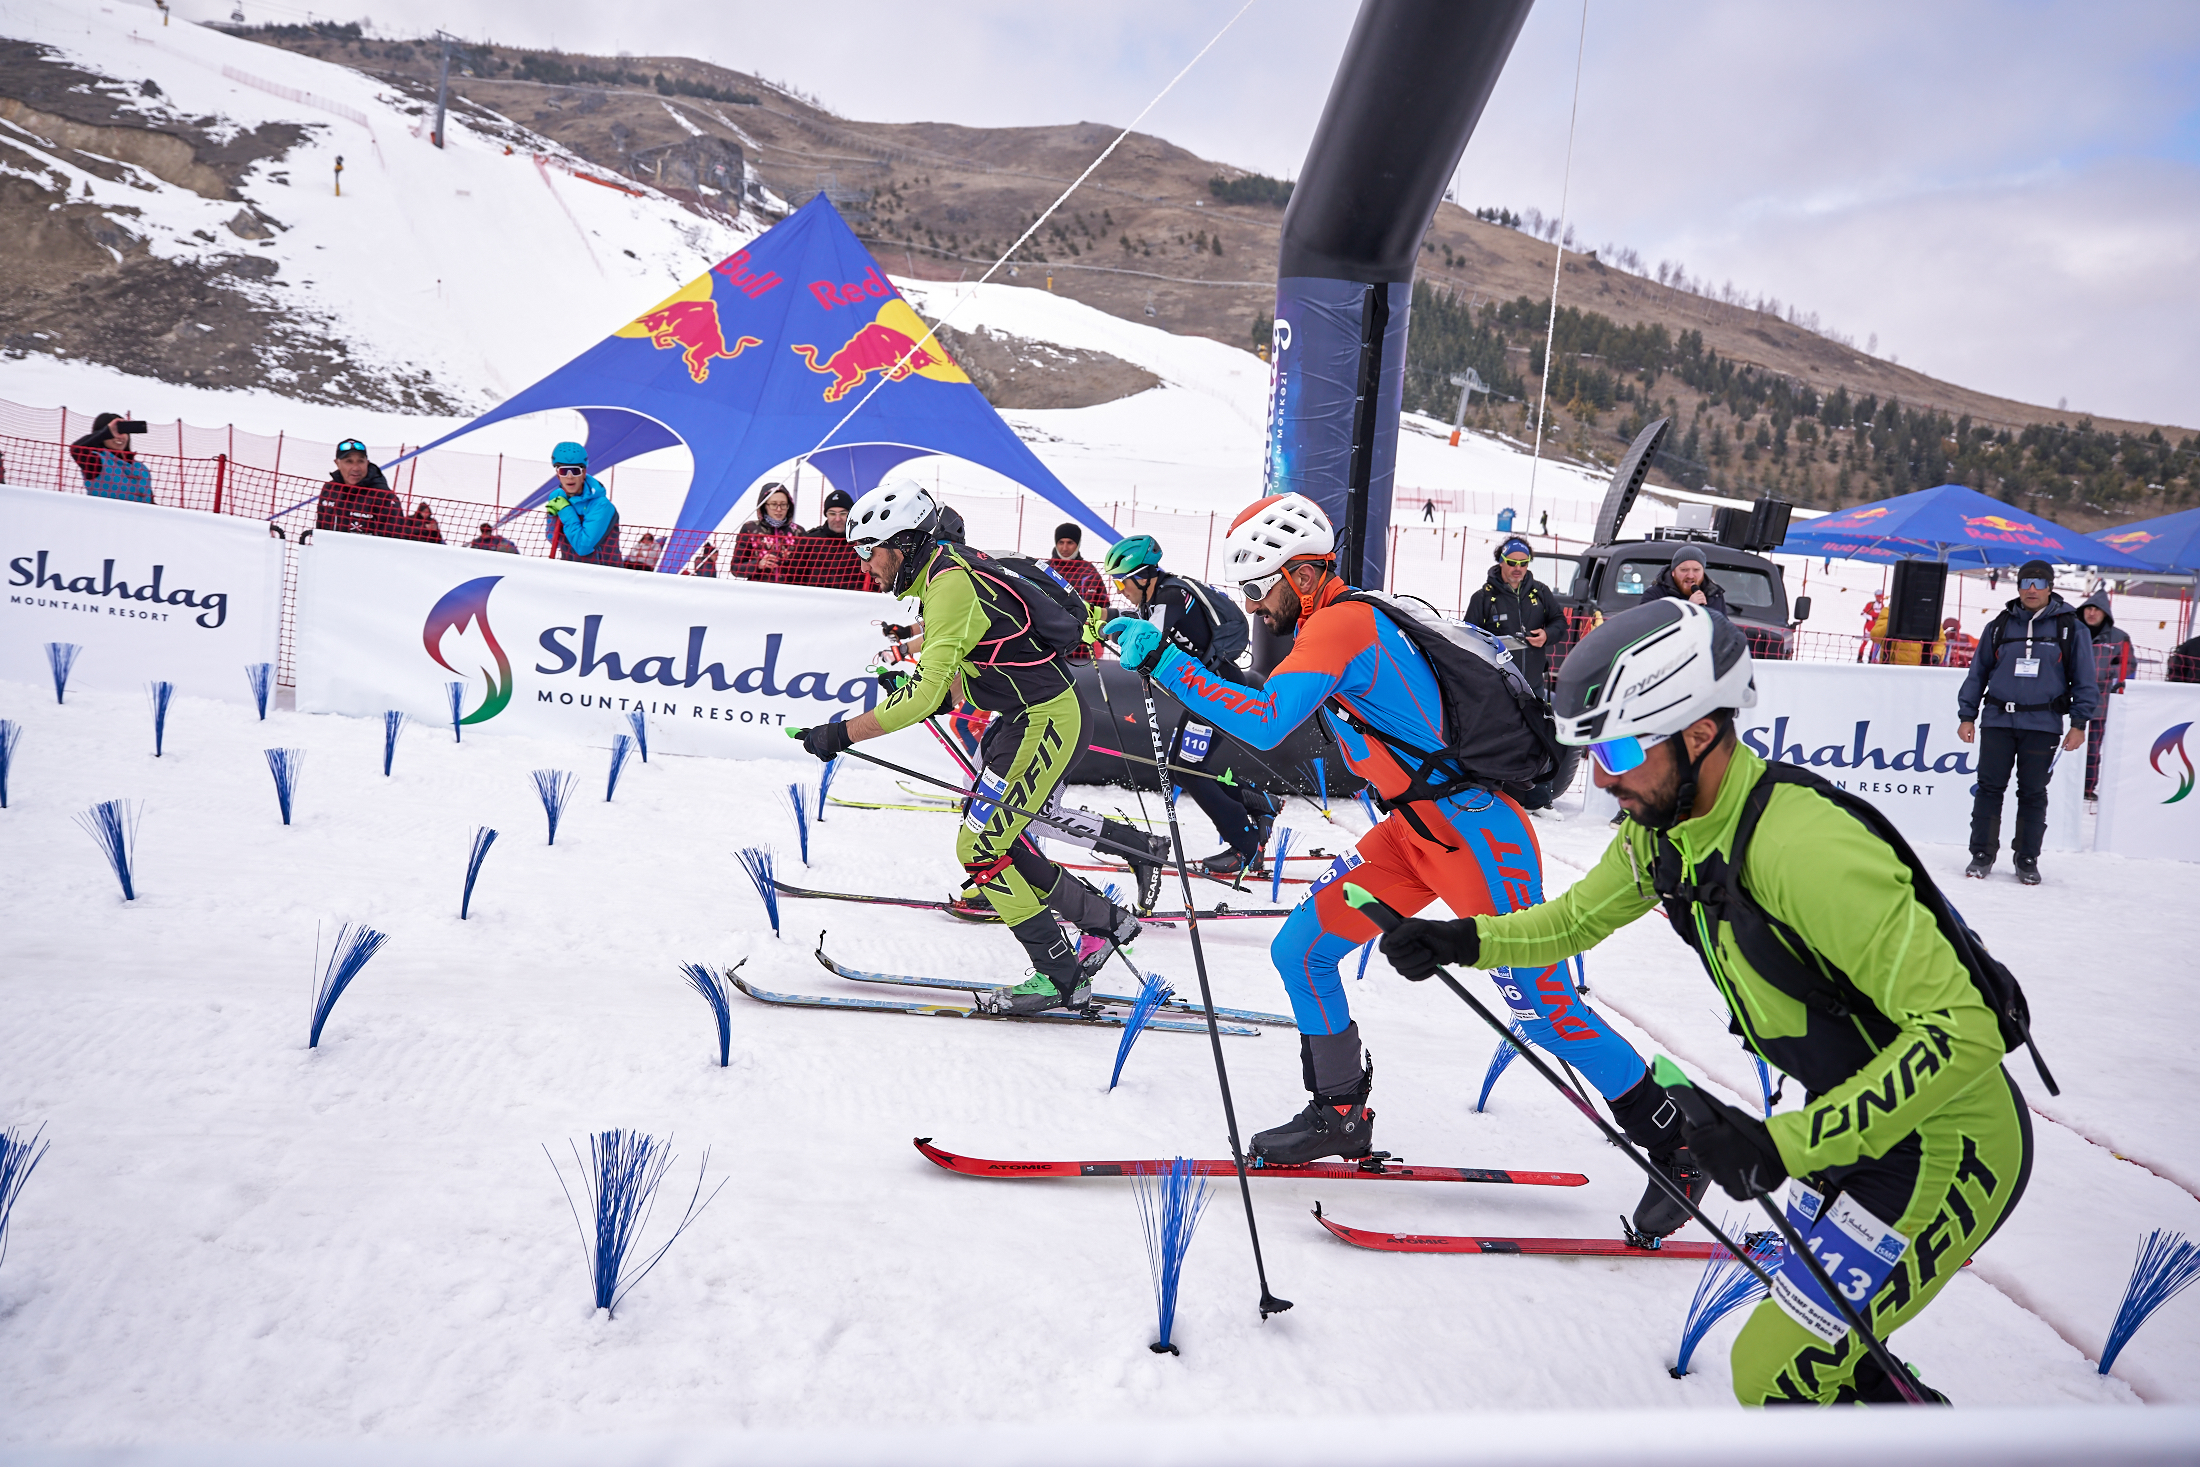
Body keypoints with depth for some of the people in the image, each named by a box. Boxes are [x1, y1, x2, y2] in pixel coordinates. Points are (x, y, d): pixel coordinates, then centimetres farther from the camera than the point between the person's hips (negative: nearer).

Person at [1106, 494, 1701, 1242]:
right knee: (1300, 950, 6)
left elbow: (1266, 721, -33)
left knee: (1543, 1008, -3)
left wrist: (1161, 659, -31)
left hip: (1477, 834, -9)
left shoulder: (1343, 624, -19)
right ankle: (1340, 1114, 21)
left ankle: (1678, 1148, 15)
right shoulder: (1342, 618, 9)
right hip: (1414, 830, 9)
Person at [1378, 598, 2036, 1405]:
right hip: (1864, 1122, 8)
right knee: (1817, 1353, 20)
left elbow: (1962, 1033, -34)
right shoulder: (1661, 825, -7)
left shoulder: (1805, 847, -34)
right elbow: (1580, 916, 10)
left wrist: (1785, 1145, -38)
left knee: (1772, 1373, -2)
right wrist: (1464, 939, -7)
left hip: (1950, 1146, -8)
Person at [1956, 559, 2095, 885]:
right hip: (1997, 721, 1)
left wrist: (2079, 724, 0)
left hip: (2042, 725, -1)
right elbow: (1977, 673, 13)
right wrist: (1967, 716, 8)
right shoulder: (1999, 626, 9)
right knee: (1989, 788, 0)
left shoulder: (2071, 628, 4)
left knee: (2033, 794, 4)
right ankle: (1982, 855, 8)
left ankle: (2027, 860, 14)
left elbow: (2084, 680, 6)